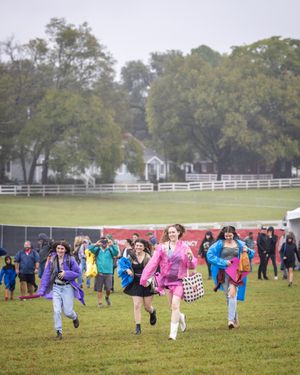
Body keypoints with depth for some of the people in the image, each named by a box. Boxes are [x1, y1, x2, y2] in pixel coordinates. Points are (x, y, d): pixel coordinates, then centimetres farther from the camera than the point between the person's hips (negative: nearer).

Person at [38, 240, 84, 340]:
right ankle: (59, 332, 3)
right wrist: (42, 290, -6)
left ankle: (75, 317, 37)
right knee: (56, 311, -7)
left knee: (67, 311, 0)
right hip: (56, 287, 2)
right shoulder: (52, 260, -1)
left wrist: (66, 274, -18)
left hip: (67, 287, -2)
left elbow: (78, 272, -3)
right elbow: (46, 274, -1)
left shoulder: (70, 259, -8)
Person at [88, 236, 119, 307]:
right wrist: (96, 244, -28)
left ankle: (107, 297, 27)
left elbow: (116, 252, -15)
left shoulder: (110, 250, 4)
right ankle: (100, 302, 16)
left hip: (108, 273, 0)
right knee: (99, 289, 3)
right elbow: (90, 249, -10)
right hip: (99, 272, 0)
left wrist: (112, 245, -31)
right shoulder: (97, 250, 5)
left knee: (108, 288, -3)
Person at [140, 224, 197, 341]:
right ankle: (181, 317, 44)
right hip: (166, 280, 2)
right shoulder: (162, 247, 1)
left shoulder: (184, 247, 0)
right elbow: (153, 263, -3)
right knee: (172, 307, 10)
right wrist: (145, 278, -9)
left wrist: (190, 258, -21)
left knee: (175, 305, -14)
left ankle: (173, 333, -11)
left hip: (179, 280, -2)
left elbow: (192, 266, 1)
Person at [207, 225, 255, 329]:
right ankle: (235, 319, 23)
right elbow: (210, 255, -9)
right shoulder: (219, 244, -2)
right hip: (223, 273, 1)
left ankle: (231, 320, -18)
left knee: (232, 294, -17)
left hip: (235, 272, -1)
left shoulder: (239, 244, 5)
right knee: (228, 296, 8)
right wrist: (223, 262, -13)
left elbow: (251, 254, 14)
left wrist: (247, 251, -11)